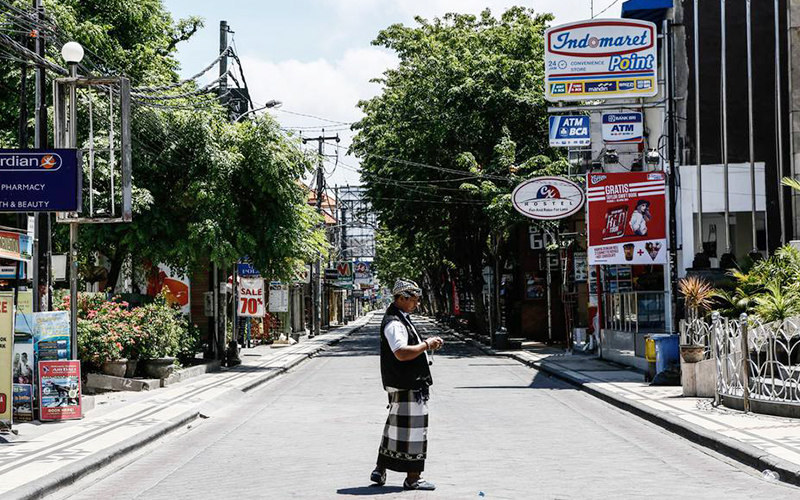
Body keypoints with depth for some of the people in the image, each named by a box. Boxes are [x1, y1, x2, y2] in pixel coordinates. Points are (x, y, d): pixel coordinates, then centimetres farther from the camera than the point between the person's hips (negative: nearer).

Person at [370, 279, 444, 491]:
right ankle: (413, 478, 1)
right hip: (407, 386, -11)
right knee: (412, 428, -5)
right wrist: (426, 345, -19)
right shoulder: (394, 323, -18)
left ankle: (380, 471, 22)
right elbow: (402, 353, -28)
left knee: (396, 426, 16)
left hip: (407, 384, 11)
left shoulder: (401, 319, 17)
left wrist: (427, 344, 13)